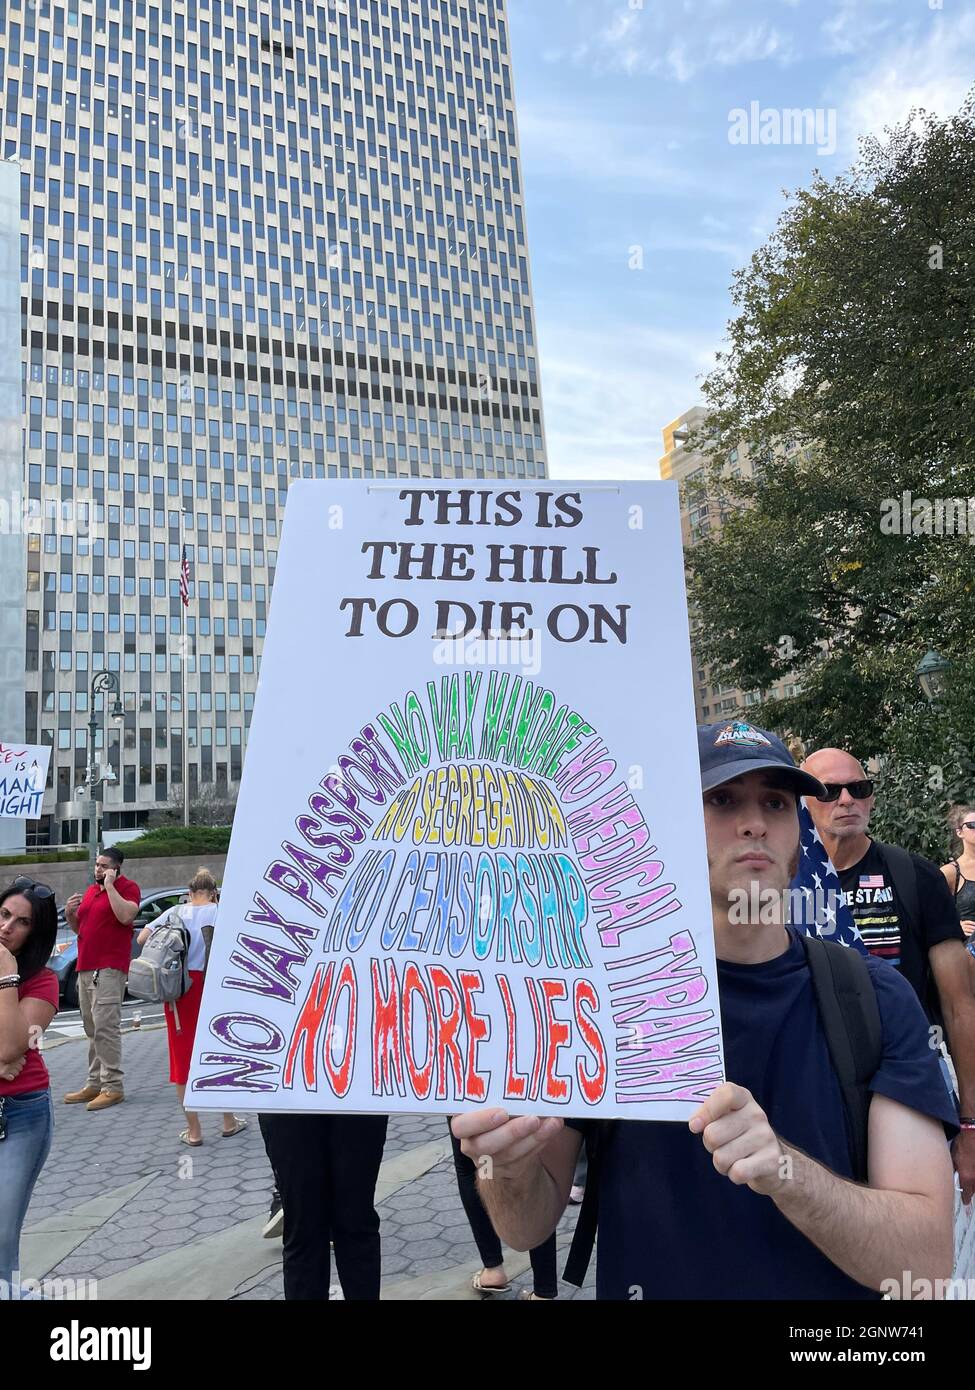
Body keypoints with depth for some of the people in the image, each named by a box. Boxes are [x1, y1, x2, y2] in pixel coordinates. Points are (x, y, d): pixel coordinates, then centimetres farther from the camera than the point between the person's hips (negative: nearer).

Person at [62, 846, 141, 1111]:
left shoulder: (128, 888, -4)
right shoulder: (91, 891, 20)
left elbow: (126, 916, -23)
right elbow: (79, 928, 28)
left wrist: (110, 885, -17)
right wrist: (70, 914, 6)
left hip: (109, 968, -9)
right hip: (85, 967, 9)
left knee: (105, 1027, -12)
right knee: (92, 1029, 12)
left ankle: (112, 1086, -9)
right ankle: (95, 1084, 18)